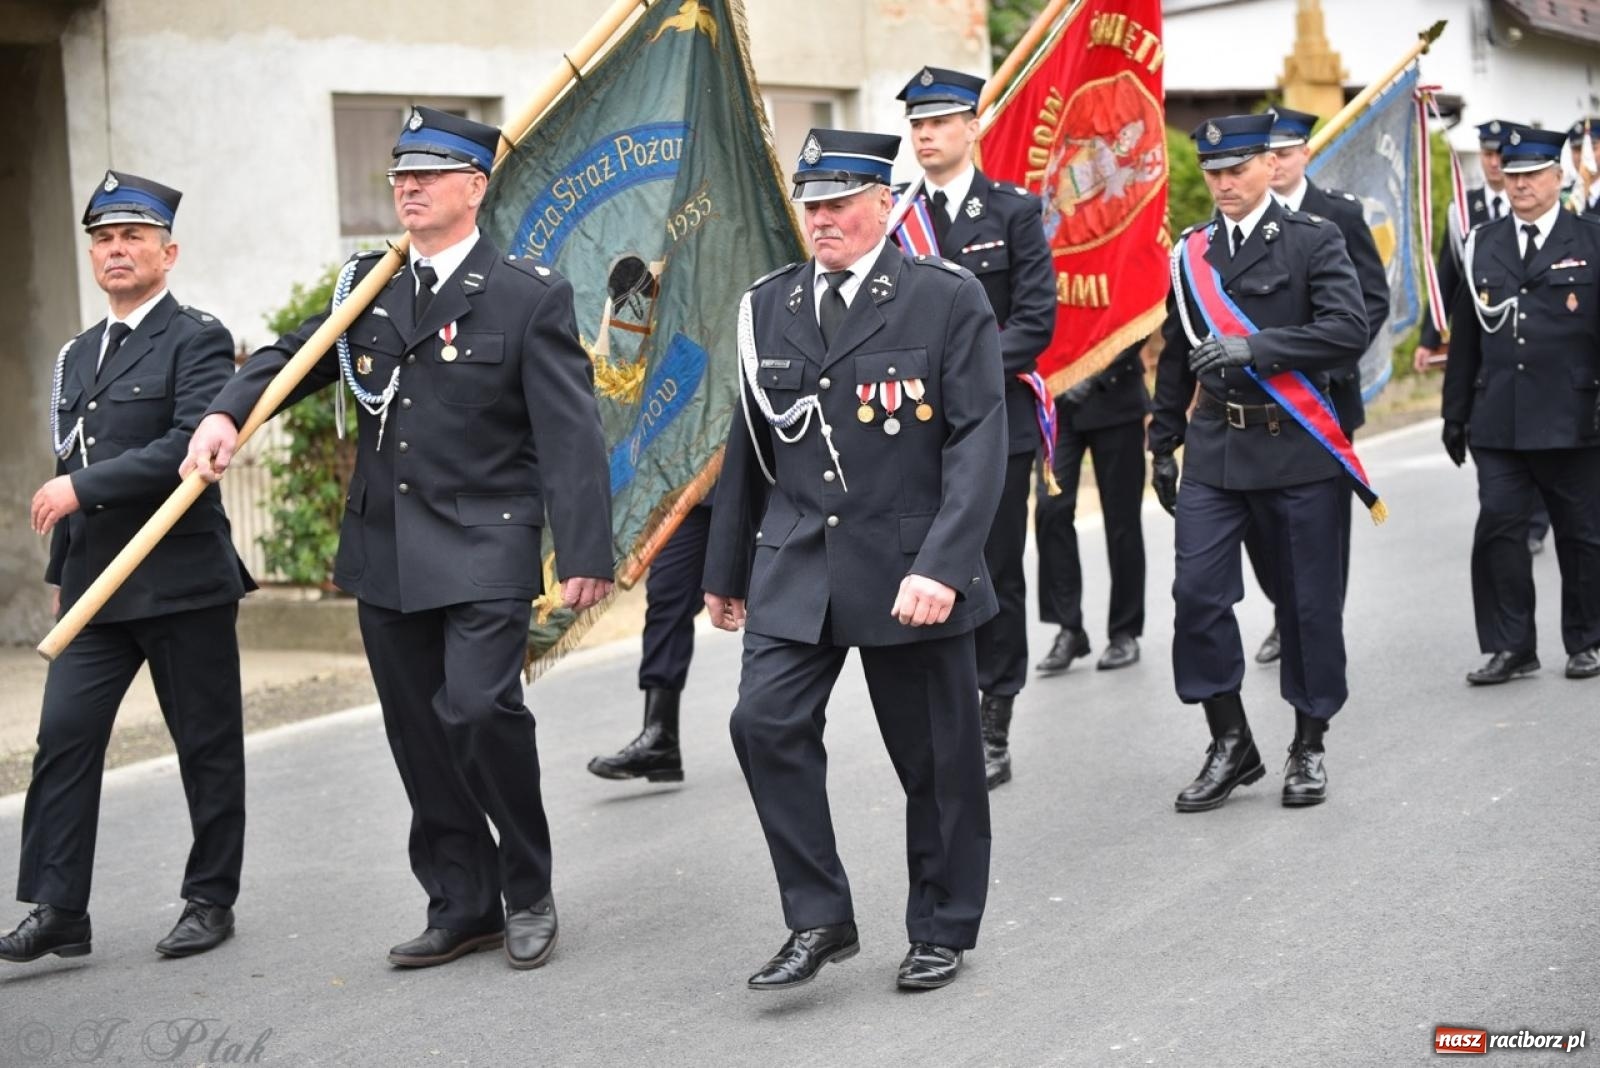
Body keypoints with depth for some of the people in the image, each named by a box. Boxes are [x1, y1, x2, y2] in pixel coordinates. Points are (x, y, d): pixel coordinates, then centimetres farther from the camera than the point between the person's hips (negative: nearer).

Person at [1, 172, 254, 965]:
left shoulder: (197, 340, -6)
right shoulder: (78, 355, 17)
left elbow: (190, 446, -19)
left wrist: (85, 486, -20)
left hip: (182, 580, -6)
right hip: (95, 587, 6)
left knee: (207, 745, 4)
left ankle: (211, 900, 16)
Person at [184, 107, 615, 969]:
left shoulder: (528, 296, -5)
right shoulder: (368, 286, 11)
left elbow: (571, 434, -9)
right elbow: (293, 356, 13)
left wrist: (585, 552, -15)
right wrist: (226, 413, -9)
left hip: (484, 550, -6)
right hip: (385, 555, 6)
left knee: (479, 707, -20)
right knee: (420, 739, 9)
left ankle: (528, 891, 2)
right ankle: (461, 907, 22)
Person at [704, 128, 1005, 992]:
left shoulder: (948, 299, -7)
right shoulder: (769, 304, 7)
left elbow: (979, 441, -13)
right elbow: (750, 444, 14)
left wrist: (942, 565, -23)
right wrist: (727, 570, 16)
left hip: (911, 570, -3)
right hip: (795, 564, 3)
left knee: (937, 758, 6)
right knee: (766, 722, -13)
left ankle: (942, 930, 25)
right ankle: (818, 918, 1)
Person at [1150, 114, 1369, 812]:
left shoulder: (1314, 241, -2)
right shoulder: (1190, 251, 10)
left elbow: (1348, 331, -15)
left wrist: (1254, 347, -24)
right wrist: (1162, 445, 19)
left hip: (1296, 448, -3)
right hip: (1214, 448, 3)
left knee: (1308, 600, 4)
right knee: (1197, 593, -6)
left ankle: (1309, 746, 20)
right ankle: (1231, 743, 7)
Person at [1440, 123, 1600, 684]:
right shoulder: (1482, 245, 9)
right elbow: (1466, 335, 12)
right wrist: (1456, 412, 11)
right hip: (1499, 421, 2)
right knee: (1498, 529, -3)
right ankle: (1510, 647, 6)